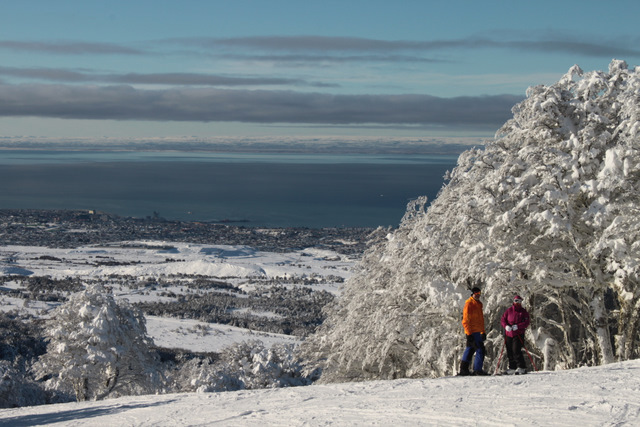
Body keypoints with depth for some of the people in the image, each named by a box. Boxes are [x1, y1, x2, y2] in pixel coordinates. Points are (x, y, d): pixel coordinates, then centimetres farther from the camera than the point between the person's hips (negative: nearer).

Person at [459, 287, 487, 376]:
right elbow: (466, 320, -13)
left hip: (477, 331, 9)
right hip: (472, 332, -9)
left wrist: (483, 332, 24)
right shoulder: (469, 304, -9)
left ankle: (464, 369, 15)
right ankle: (477, 370, -9)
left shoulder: (479, 304, 19)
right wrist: (469, 334, -18)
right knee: (480, 349, -11)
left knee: (470, 350, 11)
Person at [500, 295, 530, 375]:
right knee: (510, 352, 6)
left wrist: (517, 326, -20)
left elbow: (526, 323, -6)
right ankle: (512, 368, 16)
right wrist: (506, 326, -14)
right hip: (508, 334, 4)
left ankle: (522, 368, -12)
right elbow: (503, 320, 7)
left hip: (518, 334, -4)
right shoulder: (509, 310, 10)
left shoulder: (524, 311, 3)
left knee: (516, 351, -16)